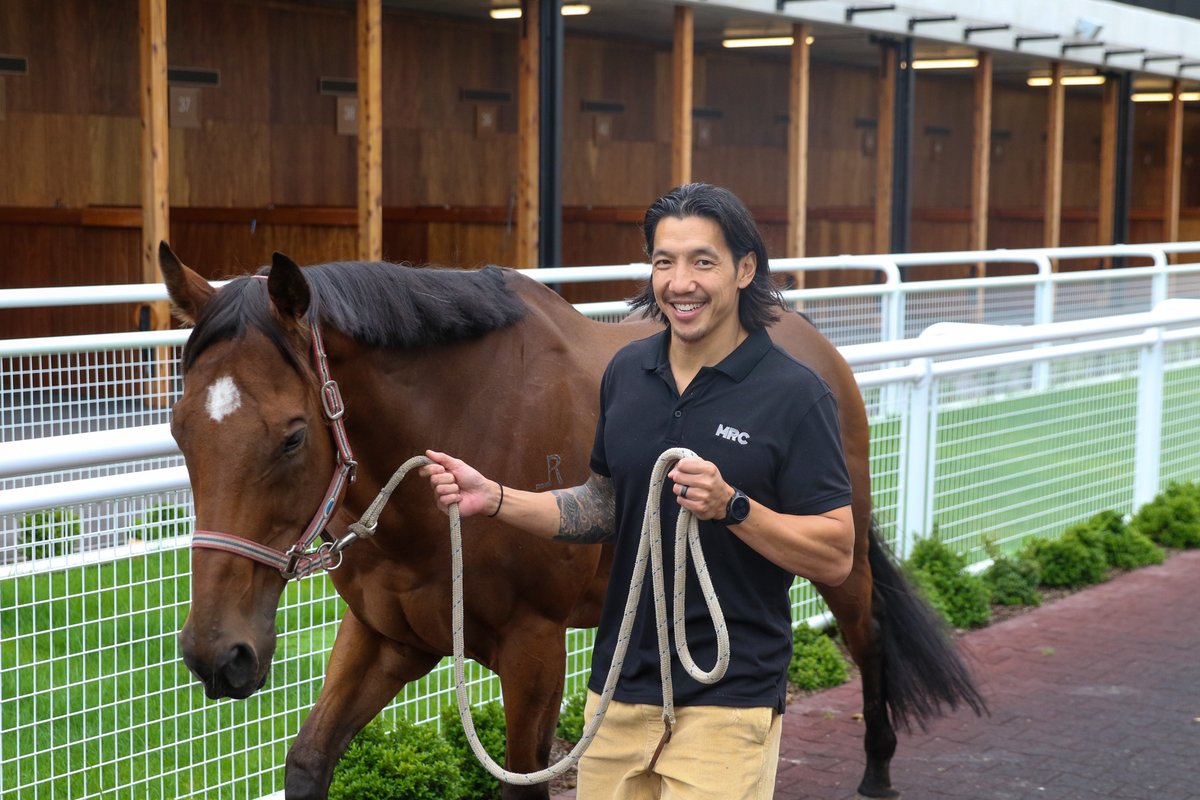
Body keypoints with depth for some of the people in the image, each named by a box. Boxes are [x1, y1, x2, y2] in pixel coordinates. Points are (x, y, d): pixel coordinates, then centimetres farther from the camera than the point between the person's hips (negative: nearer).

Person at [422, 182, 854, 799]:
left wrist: (732, 507, -25)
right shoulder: (626, 372, 5)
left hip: (728, 699, -5)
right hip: (620, 684, 5)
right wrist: (493, 498, 3)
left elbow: (836, 557, -12)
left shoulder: (794, 394, -11)